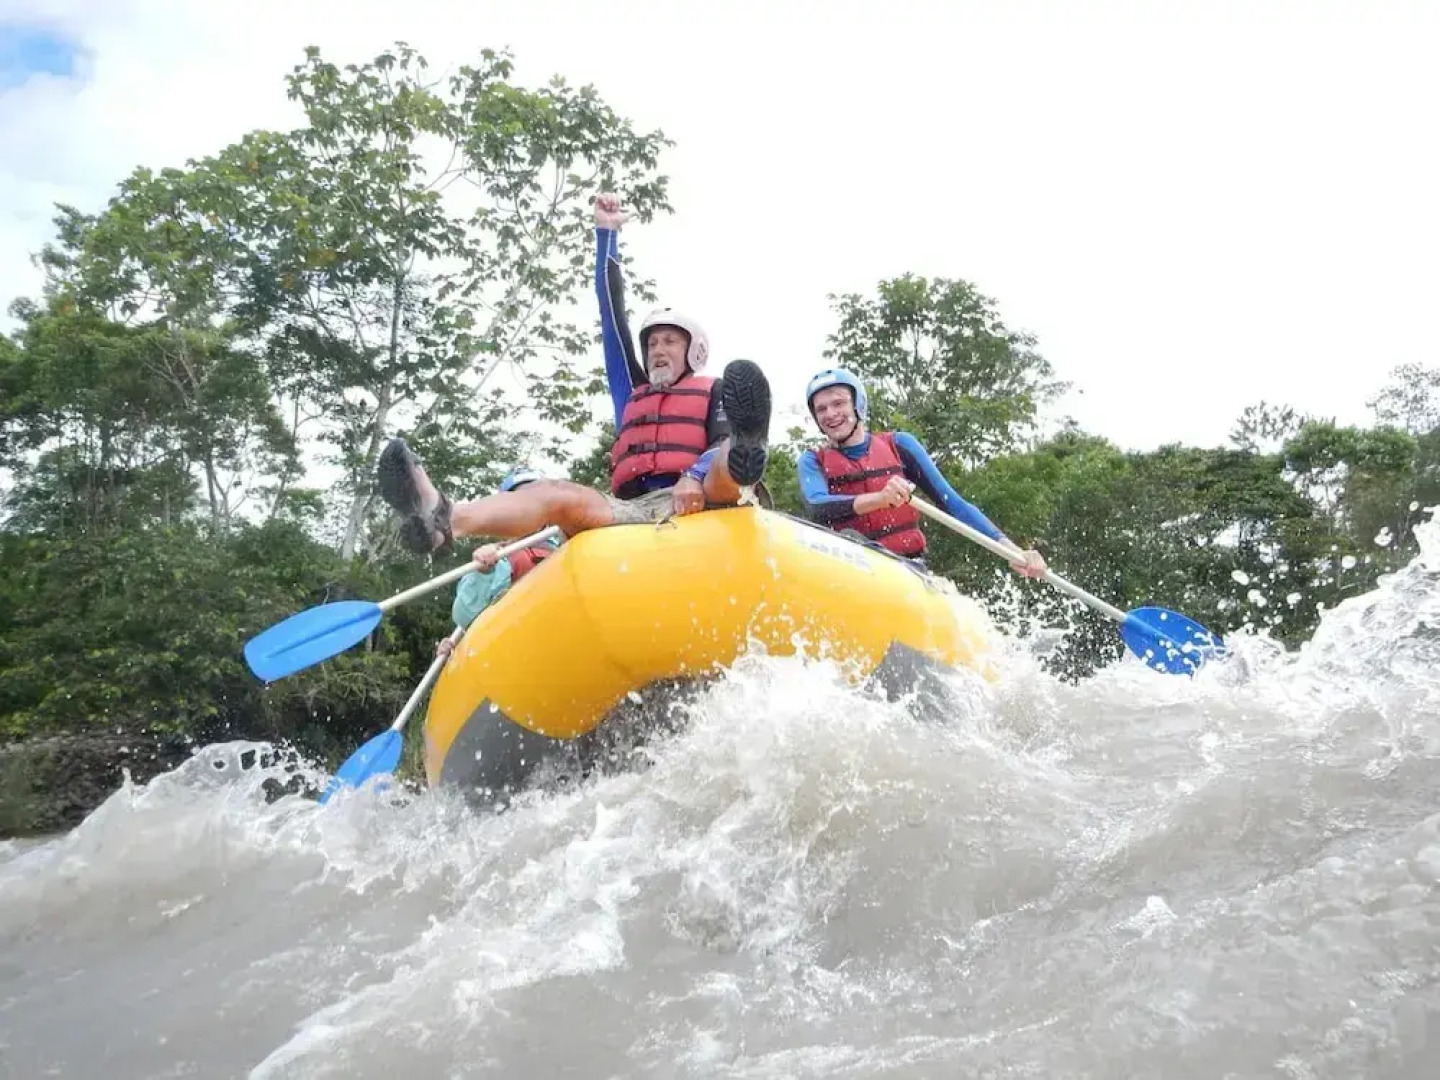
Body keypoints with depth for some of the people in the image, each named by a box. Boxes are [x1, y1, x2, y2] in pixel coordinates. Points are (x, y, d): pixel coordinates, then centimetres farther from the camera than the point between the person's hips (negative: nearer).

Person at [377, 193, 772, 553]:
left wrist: (697, 475, -27)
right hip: (633, 514, 4)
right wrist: (607, 235, 34)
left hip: (694, 508, -3)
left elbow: (724, 446, -2)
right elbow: (613, 318, 32)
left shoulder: (713, 392, 20)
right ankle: (443, 518, -46)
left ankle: (745, 454, -69)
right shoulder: (632, 392, 33)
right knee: (554, 493, -22)